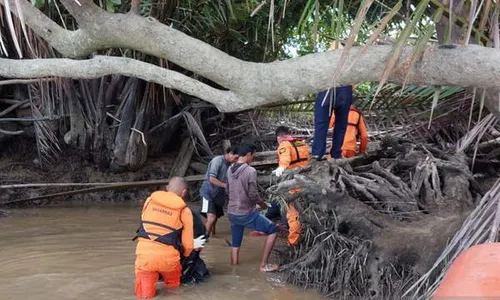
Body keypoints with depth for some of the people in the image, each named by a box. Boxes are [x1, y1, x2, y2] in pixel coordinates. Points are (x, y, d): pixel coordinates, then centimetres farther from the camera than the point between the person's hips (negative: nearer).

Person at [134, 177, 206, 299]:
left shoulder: (149, 200, 7)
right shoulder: (184, 211, -1)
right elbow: (187, 244, 3)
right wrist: (186, 253, 29)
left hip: (144, 254, 1)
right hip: (167, 257, -1)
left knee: (144, 294, 12)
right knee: (173, 284, 29)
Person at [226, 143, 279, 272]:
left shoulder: (230, 169, 5)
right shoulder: (250, 171, -18)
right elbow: (253, 195, -17)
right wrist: (262, 203, 1)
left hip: (232, 213, 7)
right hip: (247, 214, -7)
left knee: (235, 244, 17)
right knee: (273, 230, 7)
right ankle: (263, 265, 6)